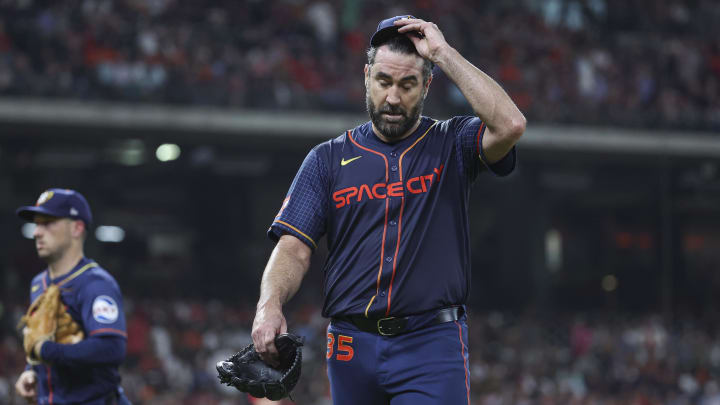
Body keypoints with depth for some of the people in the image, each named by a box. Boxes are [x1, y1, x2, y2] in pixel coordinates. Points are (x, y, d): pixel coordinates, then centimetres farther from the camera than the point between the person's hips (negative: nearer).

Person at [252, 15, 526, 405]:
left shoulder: (451, 145, 7)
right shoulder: (328, 159, 12)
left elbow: (510, 125, -15)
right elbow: (294, 248, 4)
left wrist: (443, 54, -9)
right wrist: (270, 304, -17)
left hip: (431, 347, -3)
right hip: (352, 349, 3)